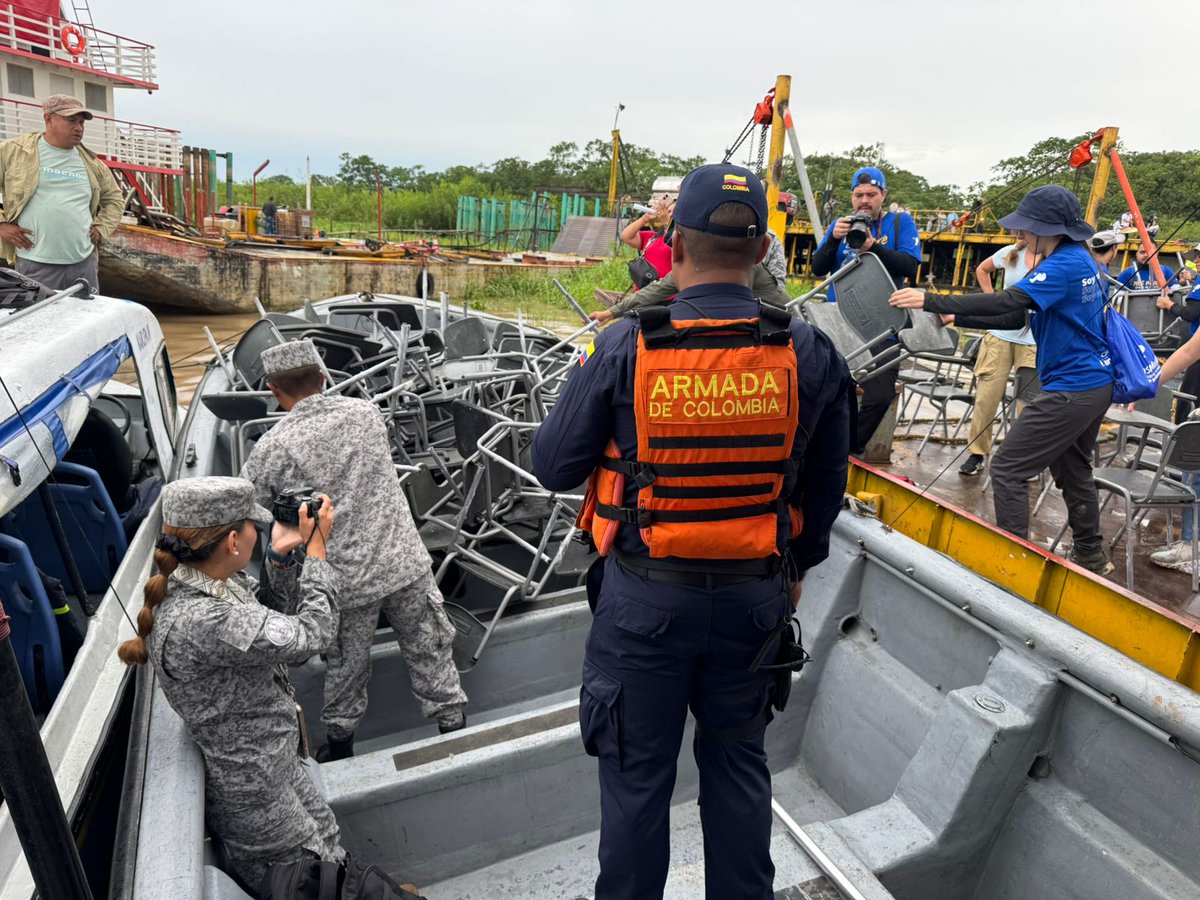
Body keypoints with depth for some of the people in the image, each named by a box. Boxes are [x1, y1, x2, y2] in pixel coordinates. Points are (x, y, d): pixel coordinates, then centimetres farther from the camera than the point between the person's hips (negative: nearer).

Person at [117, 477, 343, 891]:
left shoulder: (216, 582, -8)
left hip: (277, 763, 8)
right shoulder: (199, 622, -36)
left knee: (333, 857, 24)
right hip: (251, 794, -8)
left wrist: (283, 557, -10)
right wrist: (316, 547, -19)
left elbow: (276, 620, 6)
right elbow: (309, 635, -29)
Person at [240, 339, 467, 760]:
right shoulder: (367, 412, -3)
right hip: (405, 563, 2)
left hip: (344, 580, -1)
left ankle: (340, 747, 42)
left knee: (345, 667, 20)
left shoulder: (272, 449, -12)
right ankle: (455, 729, 31)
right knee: (429, 651, 17)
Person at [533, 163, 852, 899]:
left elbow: (553, 466, -8)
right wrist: (798, 565, 19)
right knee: (737, 761, 24)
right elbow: (826, 486, 3)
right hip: (755, 592, 3)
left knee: (638, 772, 17)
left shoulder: (625, 350, -17)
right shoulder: (808, 354, -9)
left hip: (646, 595, -2)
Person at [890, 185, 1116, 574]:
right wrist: (957, 317, 4)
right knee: (1072, 469, 23)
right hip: (1096, 385, 11)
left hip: (1071, 391, -11)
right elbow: (1016, 317, 11)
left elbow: (1007, 301, -32)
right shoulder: (1082, 261, 12)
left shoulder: (1064, 265, -19)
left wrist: (931, 301, -33)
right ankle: (1091, 556, 38)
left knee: (1007, 469, -7)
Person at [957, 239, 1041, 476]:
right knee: (986, 397, 4)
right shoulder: (1011, 253, 4)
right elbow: (982, 270, 21)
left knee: (1028, 403, 0)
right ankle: (976, 454, 17)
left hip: (1034, 341, -3)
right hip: (1000, 335, 3)